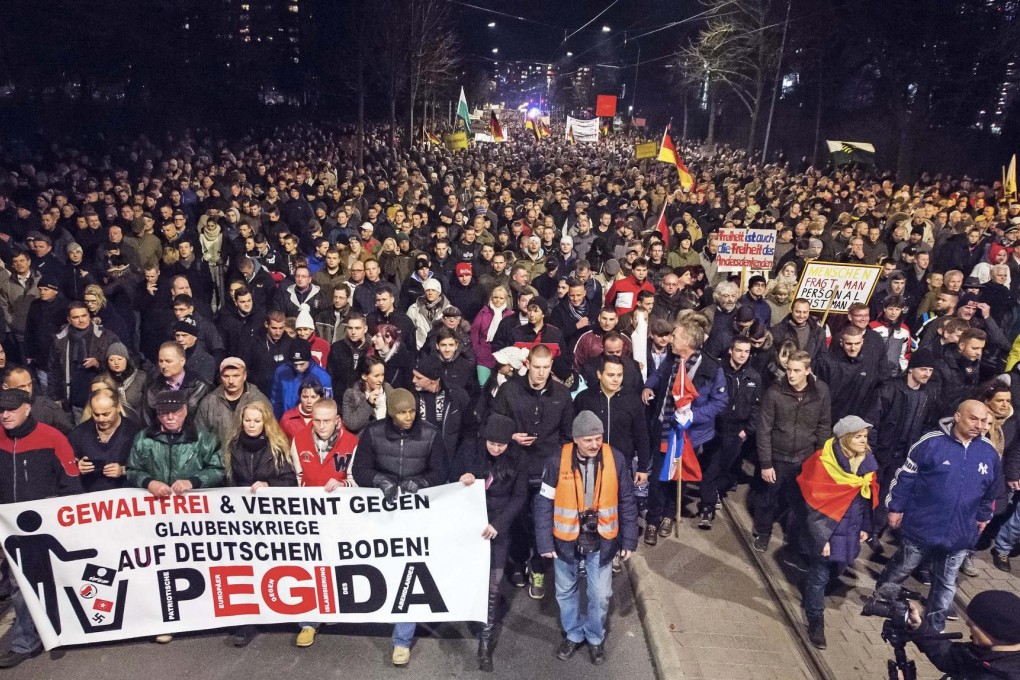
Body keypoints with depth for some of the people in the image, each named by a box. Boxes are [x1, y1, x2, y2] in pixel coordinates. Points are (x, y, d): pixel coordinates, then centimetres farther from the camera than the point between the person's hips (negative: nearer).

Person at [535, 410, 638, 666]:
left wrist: (629, 540, -1)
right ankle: (573, 634, 41)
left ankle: (595, 638, 37)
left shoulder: (616, 460, -13)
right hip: (566, 540, 0)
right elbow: (544, 504, -9)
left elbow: (627, 503, -3)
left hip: (601, 541, 0)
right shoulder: (557, 462, -16)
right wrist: (544, 542, -9)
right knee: (566, 591, 17)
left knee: (600, 595, 11)